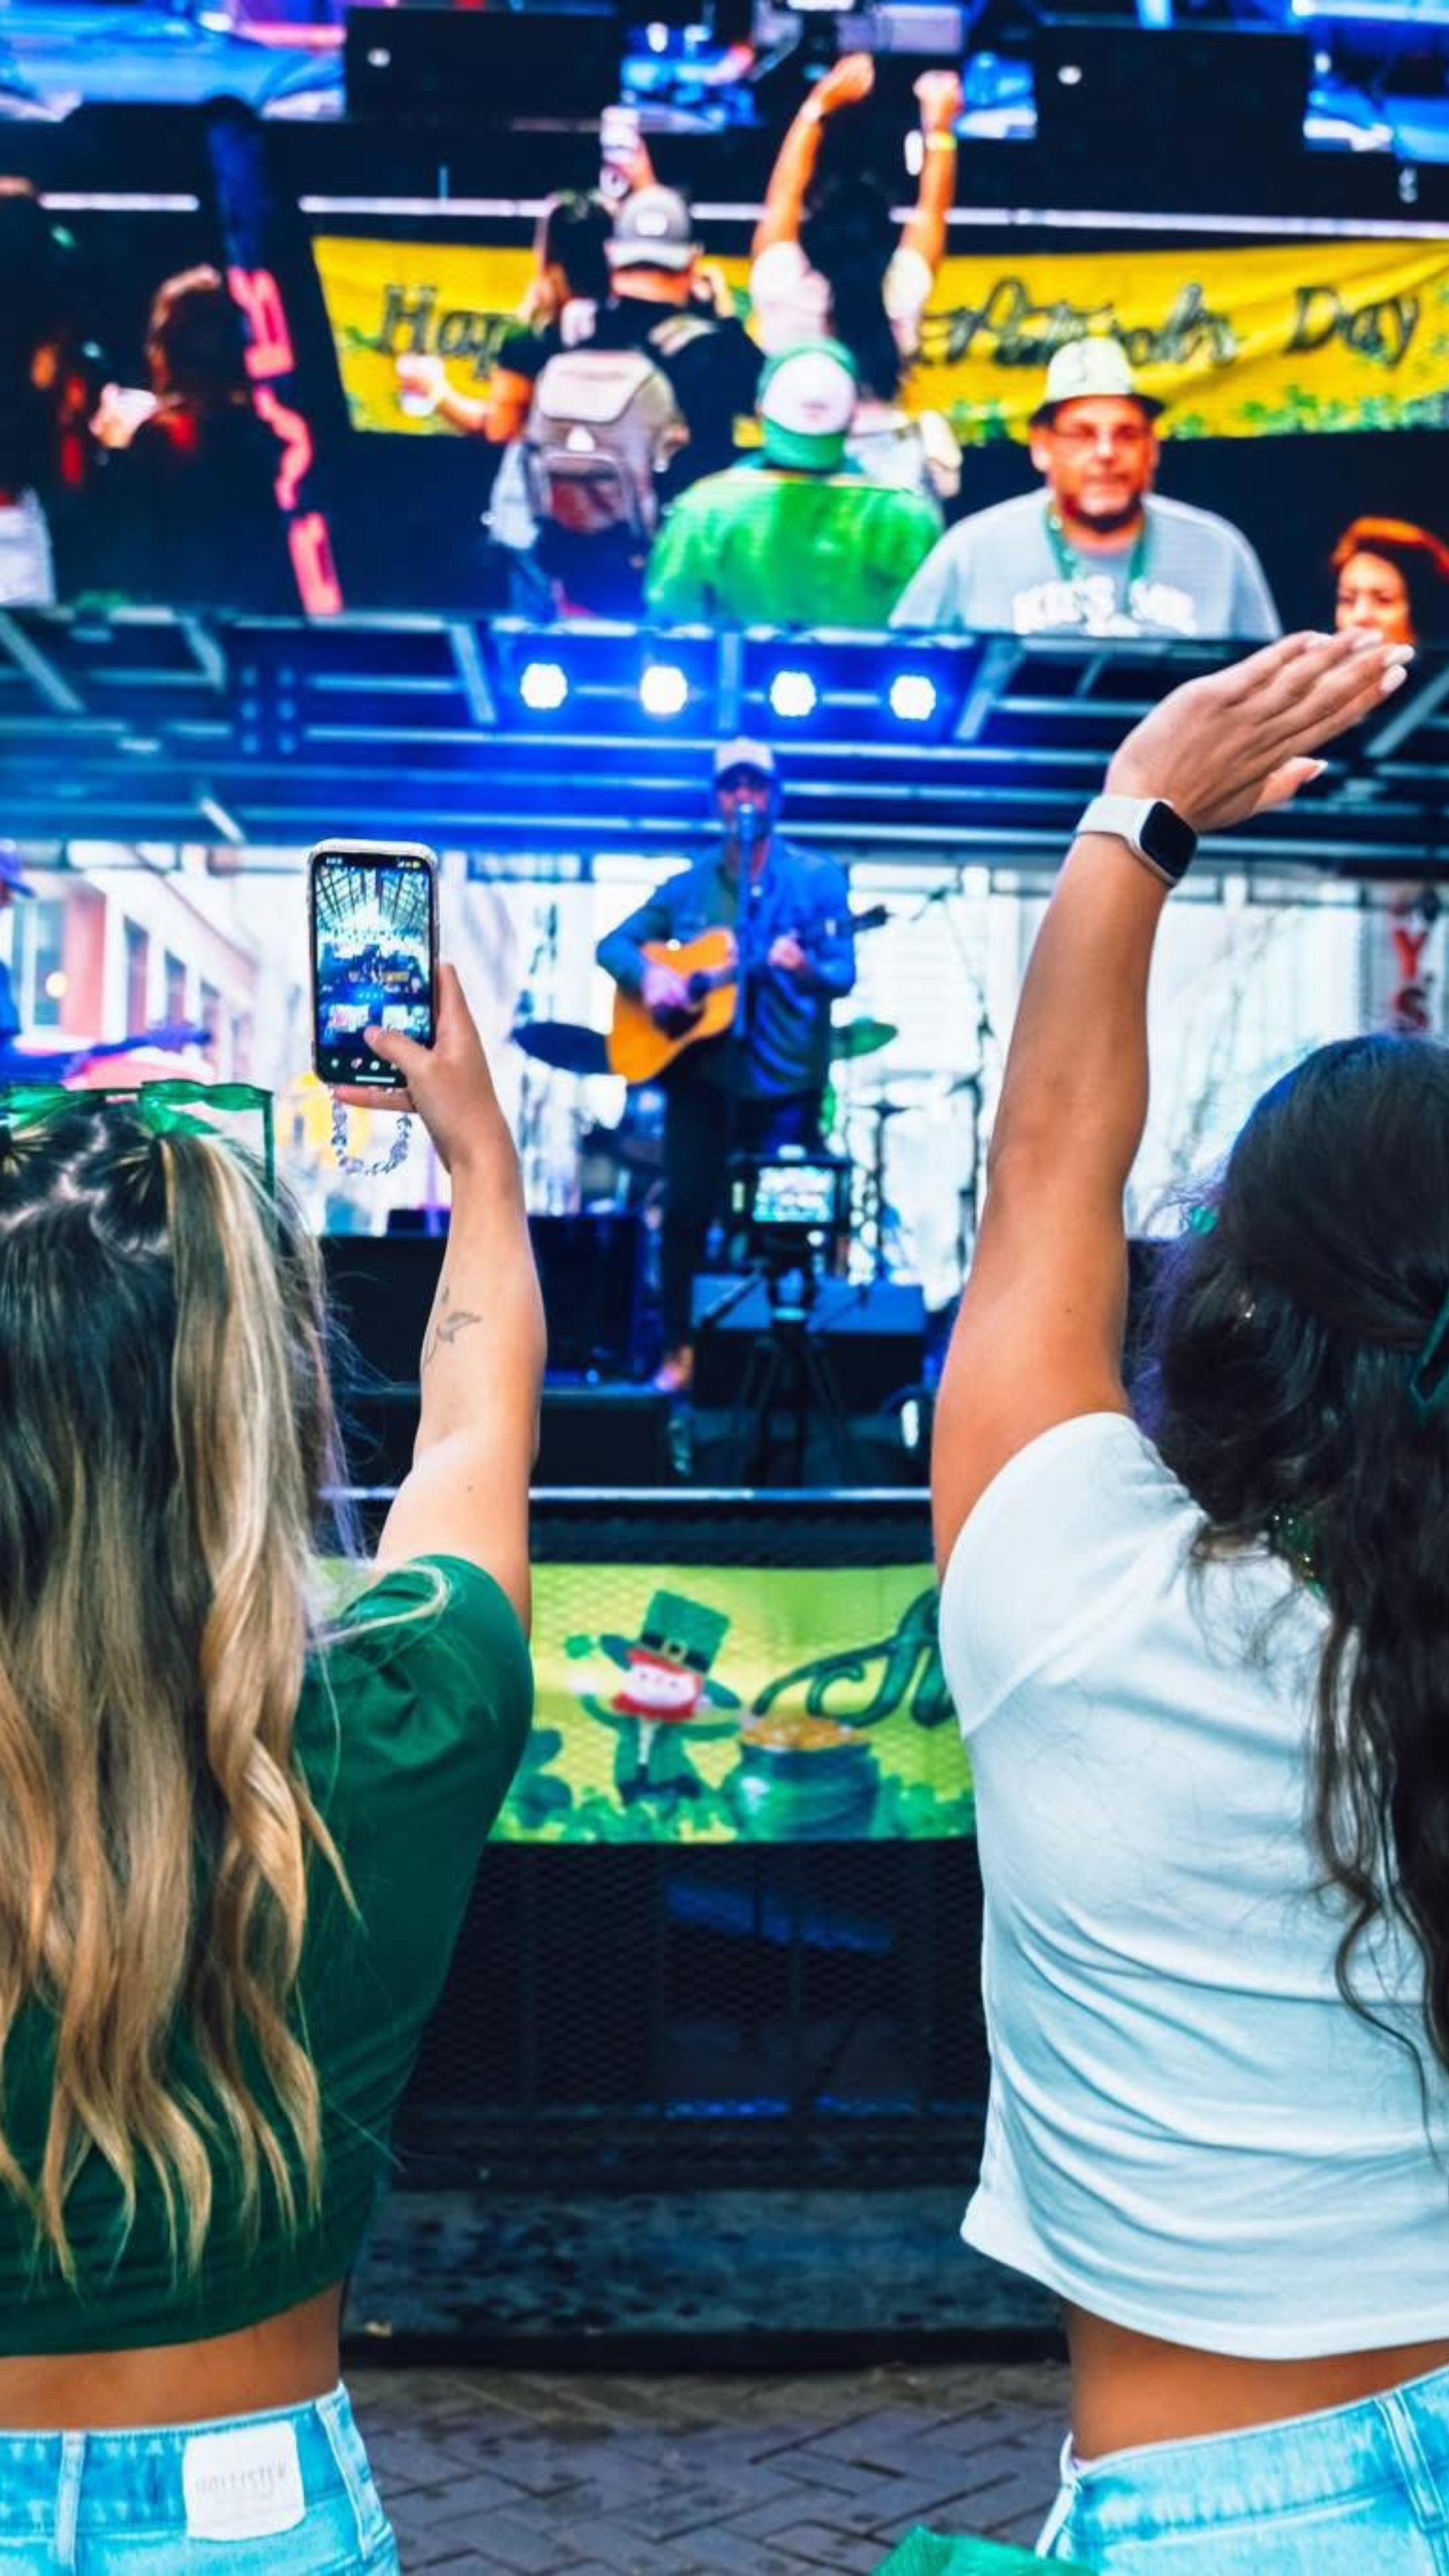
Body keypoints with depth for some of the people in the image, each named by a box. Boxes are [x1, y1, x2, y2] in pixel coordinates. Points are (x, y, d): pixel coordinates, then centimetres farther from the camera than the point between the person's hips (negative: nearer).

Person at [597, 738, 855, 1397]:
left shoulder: (817, 876, 3)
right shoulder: (690, 885, 12)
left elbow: (844, 974, -4)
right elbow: (614, 944, 12)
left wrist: (807, 969, -27)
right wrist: (649, 973, -10)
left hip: (786, 1075, -2)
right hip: (703, 1071, 3)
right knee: (685, 1212, 1)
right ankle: (679, 1350, 13)